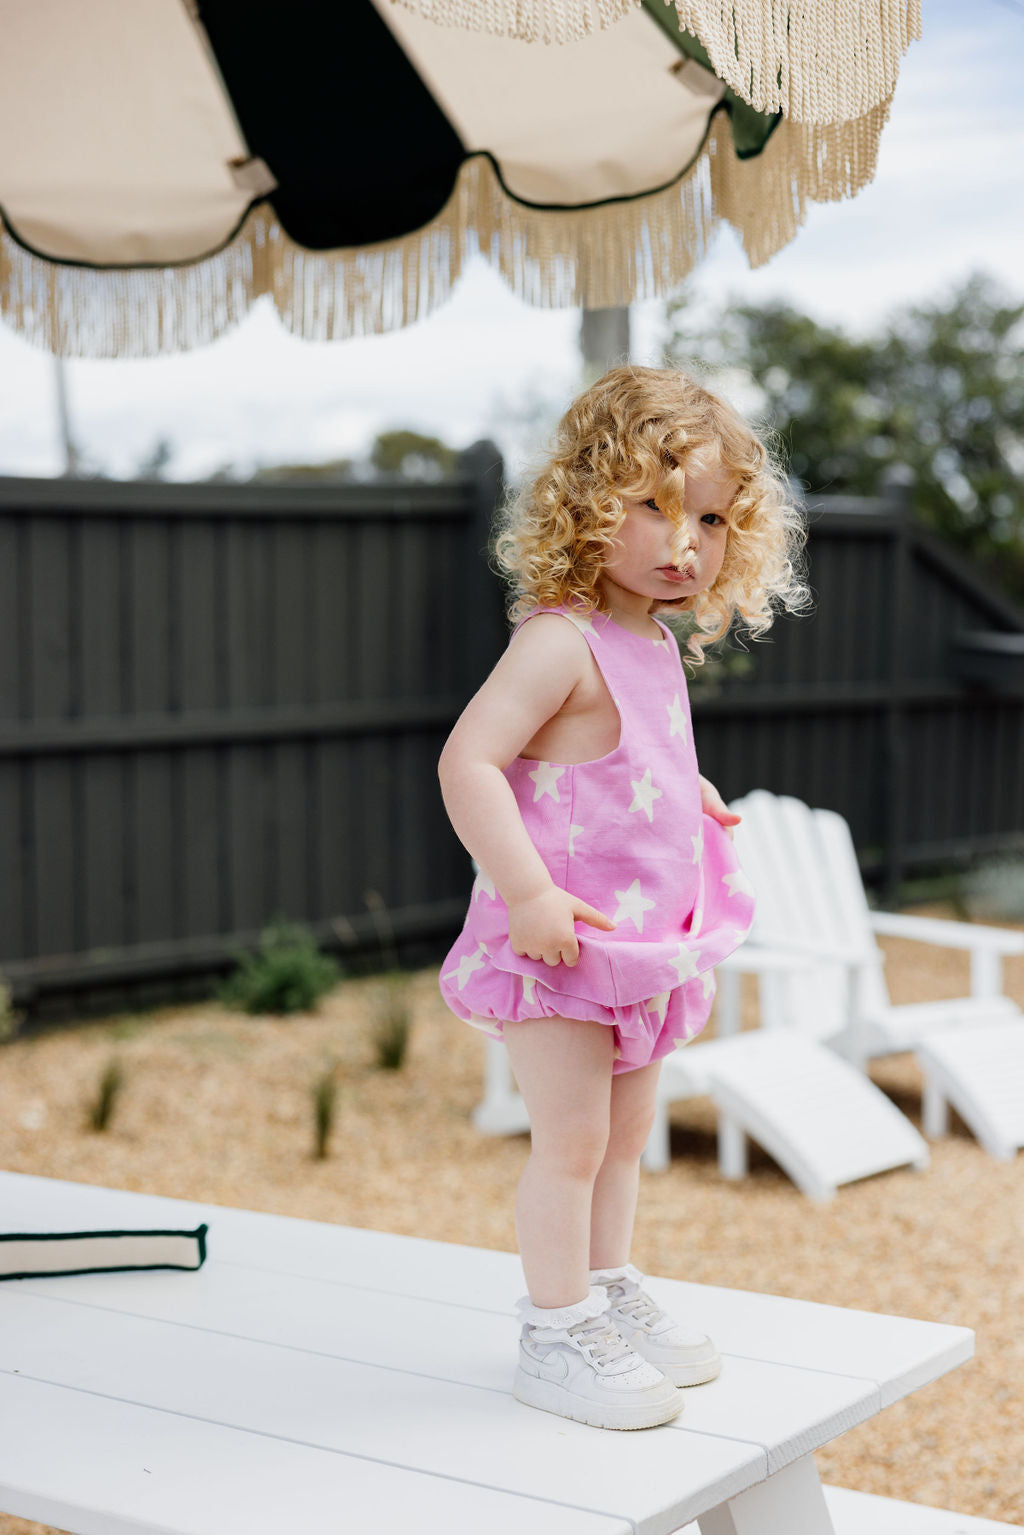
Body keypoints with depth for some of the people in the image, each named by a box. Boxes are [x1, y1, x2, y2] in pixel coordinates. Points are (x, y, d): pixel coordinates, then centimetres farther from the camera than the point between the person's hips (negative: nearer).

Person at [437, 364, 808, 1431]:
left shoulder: (657, 646, 9)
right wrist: (527, 892, -33)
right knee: (571, 1139, -2)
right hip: (559, 943, -9)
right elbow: (467, 762, -29)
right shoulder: (560, 639, -20)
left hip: (642, 944, 9)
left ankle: (609, 1296, 35)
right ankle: (555, 1338, 12)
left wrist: (688, 797, 19)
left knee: (625, 1135, 19)